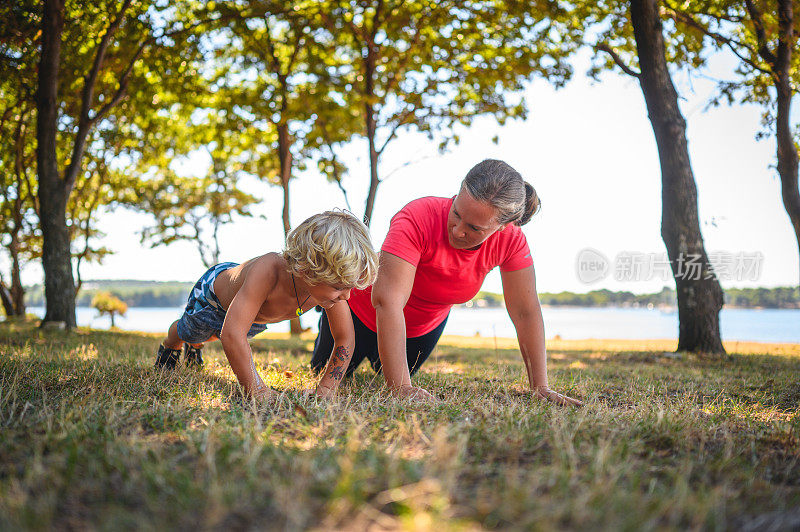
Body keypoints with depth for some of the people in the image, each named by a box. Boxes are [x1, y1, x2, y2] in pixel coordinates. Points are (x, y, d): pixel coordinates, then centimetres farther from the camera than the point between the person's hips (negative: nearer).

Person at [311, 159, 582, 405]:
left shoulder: (511, 240, -29)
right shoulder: (417, 218, -43)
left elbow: (526, 313, -23)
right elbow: (387, 302, -49)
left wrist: (540, 387, -28)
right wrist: (401, 387, -54)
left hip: (427, 324, 4)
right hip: (365, 311, -3)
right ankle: (329, 325, 48)